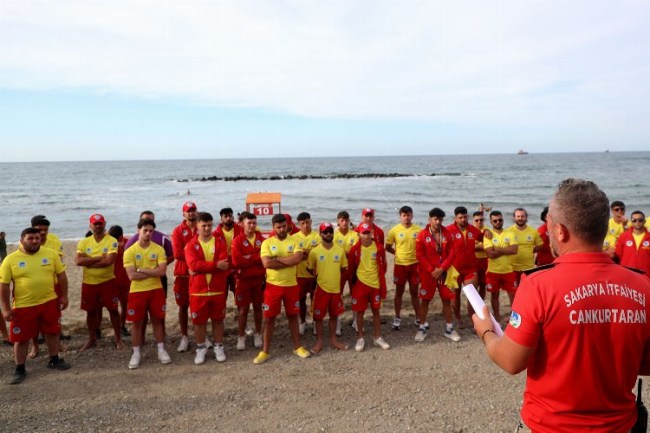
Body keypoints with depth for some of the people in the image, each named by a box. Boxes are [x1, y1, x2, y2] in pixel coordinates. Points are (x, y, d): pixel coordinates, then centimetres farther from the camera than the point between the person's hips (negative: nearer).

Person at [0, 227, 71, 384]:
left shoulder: (51, 254, -2)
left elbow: (61, 275, 5)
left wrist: (64, 296, 3)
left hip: (49, 302, 2)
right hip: (23, 306, -2)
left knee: (52, 331, 14)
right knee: (21, 338, 7)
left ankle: (54, 360, 33)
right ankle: (19, 370, 23)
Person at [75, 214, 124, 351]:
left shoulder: (112, 241, -8)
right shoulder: (84, 242, 2)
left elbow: (109, 261, -21)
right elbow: (78, 261, -13)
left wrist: (88, 262, -14)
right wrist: (100, 257, -18)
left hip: (108, 282, -3)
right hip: (89, 283, 3)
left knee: (113, 310, 3)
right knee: (91, 311, 14)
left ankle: (118, 339, 17)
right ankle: (92, 339, 31)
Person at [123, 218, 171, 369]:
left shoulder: (159, 249, -2)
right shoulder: (130, 251, -6)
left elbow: (162, 271, -12)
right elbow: (132, 276, -14)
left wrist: (142, 270, -14)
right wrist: (152, 272, -12)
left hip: (156, 290, 1)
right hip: (137, 291, -1)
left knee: (157, 320, 10)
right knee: (137, 323, 6)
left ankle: (161, 350, 22)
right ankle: (136, 353, 19)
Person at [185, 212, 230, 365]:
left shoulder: (220, 241, 0)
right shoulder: (191, 245, -2)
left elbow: (224, 263, -13)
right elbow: (193, 265, -17)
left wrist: (202, 268, -18)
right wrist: (216, 265, -21)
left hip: (218, 289, 1)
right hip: (198, 290, 0)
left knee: (218, 320, 11)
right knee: (199, 321, 9)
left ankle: (219, 347, 25)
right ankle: (201, 348, 24)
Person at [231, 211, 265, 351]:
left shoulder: (261, 239, 4)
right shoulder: (237, 241, -7)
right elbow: (237, 261, -18)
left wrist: (249, 258, -11)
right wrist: (257, 259, -15)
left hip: (259, 279, 3)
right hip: (243, 280, -3)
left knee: (258, 307, 12)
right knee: (243, 309, 3)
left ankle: (258, 334, 26)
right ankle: (241, 337, 16)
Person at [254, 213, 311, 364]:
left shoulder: (294, 241, 1)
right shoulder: (267, 243, -4)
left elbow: (298, 258, -17)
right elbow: (267, 263, -18)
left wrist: (277, 258, -16)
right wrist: (289, 261, -15)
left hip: (291, 285, 1)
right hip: (273, 285, -1)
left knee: (293, 316, 13)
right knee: (269, 318, 4)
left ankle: (297, 347, 27)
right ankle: (265, 351, 15)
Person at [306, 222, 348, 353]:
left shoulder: (340, 250, -2)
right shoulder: (315, 251, -9)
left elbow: (343, 268, 10)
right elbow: (309, 268, 3)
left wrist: (333, 276, 5)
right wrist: (319, 276, 4)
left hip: (336, 288, 2)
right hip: (321, 288, -2)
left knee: (334, 315, 14)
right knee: (318, 316, 5)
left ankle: (333, 339, 29)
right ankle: (319, 342, 18)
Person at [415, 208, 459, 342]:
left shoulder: (447, 234, 1)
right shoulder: (422, 235, -5)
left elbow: (452, 253, -3)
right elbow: (420, 255, -8)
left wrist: (441, 269, -12)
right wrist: (431, 270, -14)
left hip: (444, 273, 2)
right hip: (427, 273, -2)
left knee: (447, 300, 7)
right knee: (425, 300, 4)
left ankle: (449, 328, 19)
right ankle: (422, 328, 14)